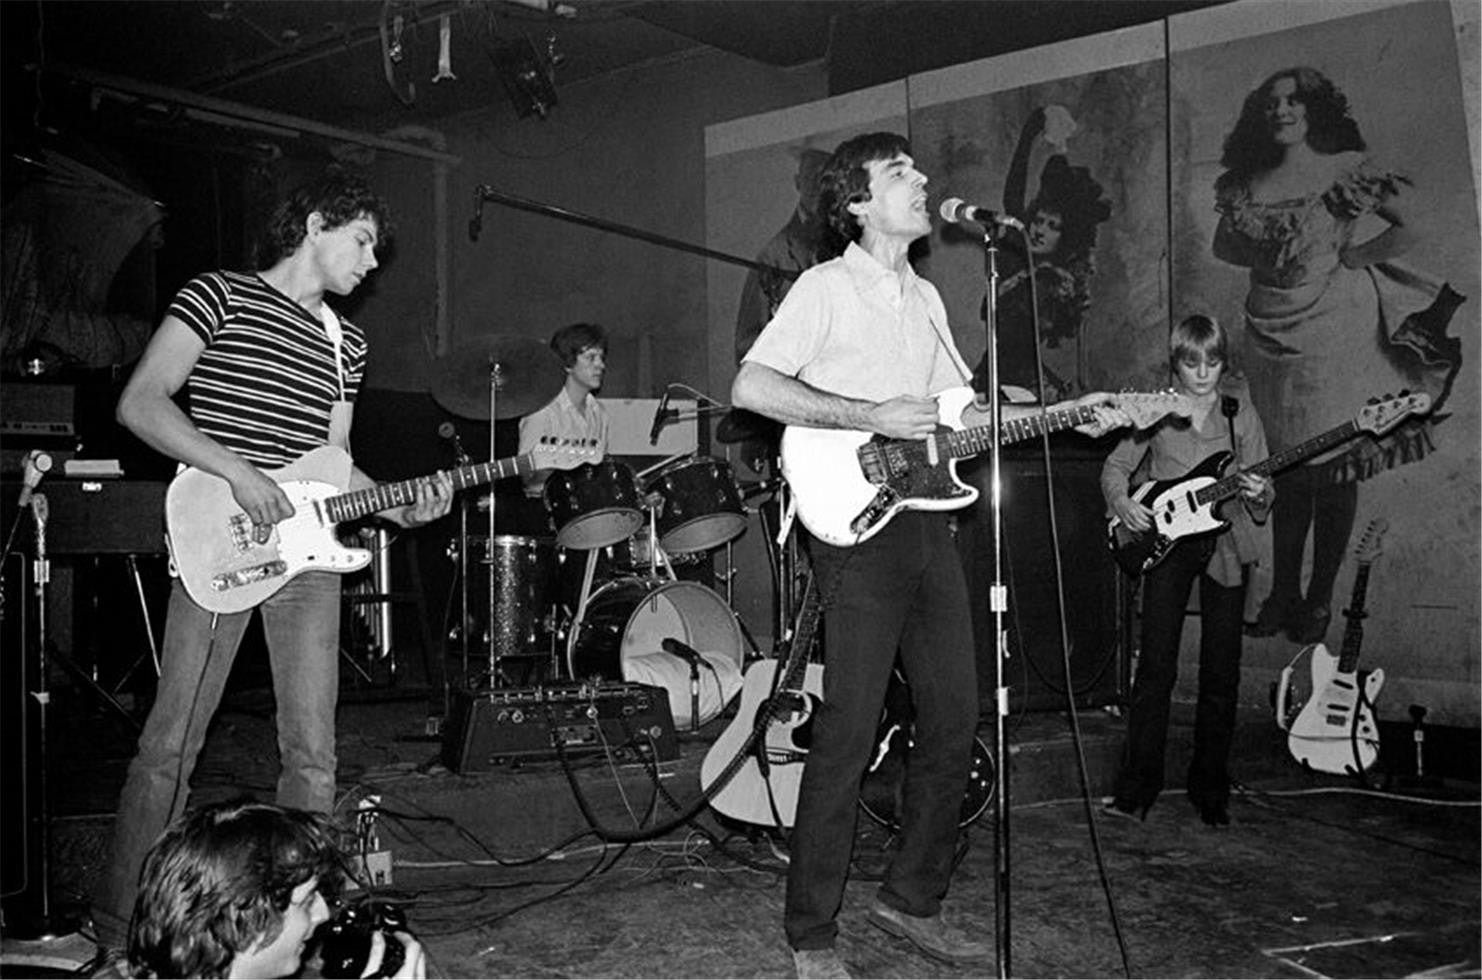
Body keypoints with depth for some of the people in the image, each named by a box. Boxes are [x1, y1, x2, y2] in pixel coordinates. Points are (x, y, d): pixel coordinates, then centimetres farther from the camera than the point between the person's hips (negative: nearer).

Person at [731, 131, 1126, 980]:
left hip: (927, 522, 8)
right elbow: (750, 387, -16)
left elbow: (965, 413, 23)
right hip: (859, 527, -8)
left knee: (955, 720, 8)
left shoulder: (927, 298, 20)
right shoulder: (826, 288, -4)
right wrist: (870, 417, -19)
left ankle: (914, 899, 24)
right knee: (849, 734, -7)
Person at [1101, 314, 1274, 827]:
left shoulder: (1241, 413, 5)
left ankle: (1210, 790, 15)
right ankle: (1137, 786, 0)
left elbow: (1260, 493, 7)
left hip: (1224, 547, 1)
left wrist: (1258, 494, -16)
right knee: (1156, 666, -6)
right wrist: (1122, 504, -11)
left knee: (1221, 673, 4)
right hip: (1165, 542, -1)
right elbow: (1116, 466, 9)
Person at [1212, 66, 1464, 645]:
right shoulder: (1247, 183, 8)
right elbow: (1224, 244, 17)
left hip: (1339, 324, -3)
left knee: (1335, 465, 0)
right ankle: (1283, 592, 19)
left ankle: (1321, 598, 10)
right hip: (1272, 331, 4)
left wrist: (1349, 257, -10)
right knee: (1287, 468, 10)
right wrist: (1265, 260, -1)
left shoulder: (1350, 169, -3)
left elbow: (1413, 229, -5)